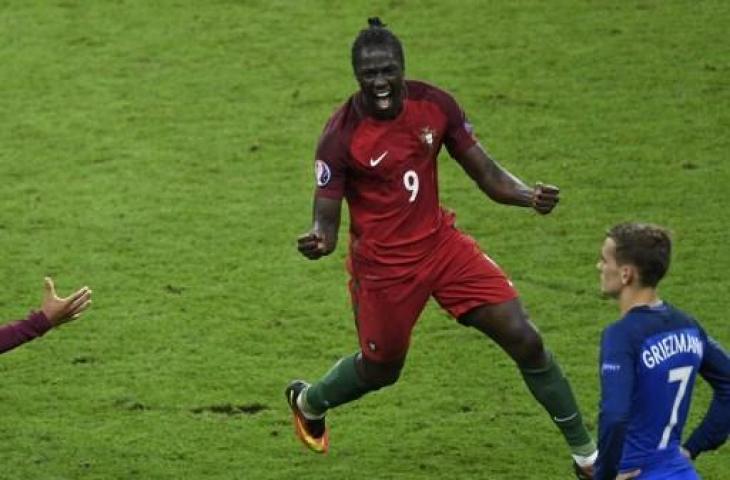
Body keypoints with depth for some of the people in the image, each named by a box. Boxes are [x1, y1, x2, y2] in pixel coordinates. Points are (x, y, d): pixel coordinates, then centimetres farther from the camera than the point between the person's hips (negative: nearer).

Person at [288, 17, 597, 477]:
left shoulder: (435, 106, -9)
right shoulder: (341, 136, -20)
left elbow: (488, 175, -2)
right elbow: (327, 218, -15)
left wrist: (529, 195, -23)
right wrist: (318, 240, -40)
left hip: (441, 242, 3)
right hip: (383, 264, -3)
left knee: (525, 339, -7)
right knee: (380, 368, 15)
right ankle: (308, 401, 51)